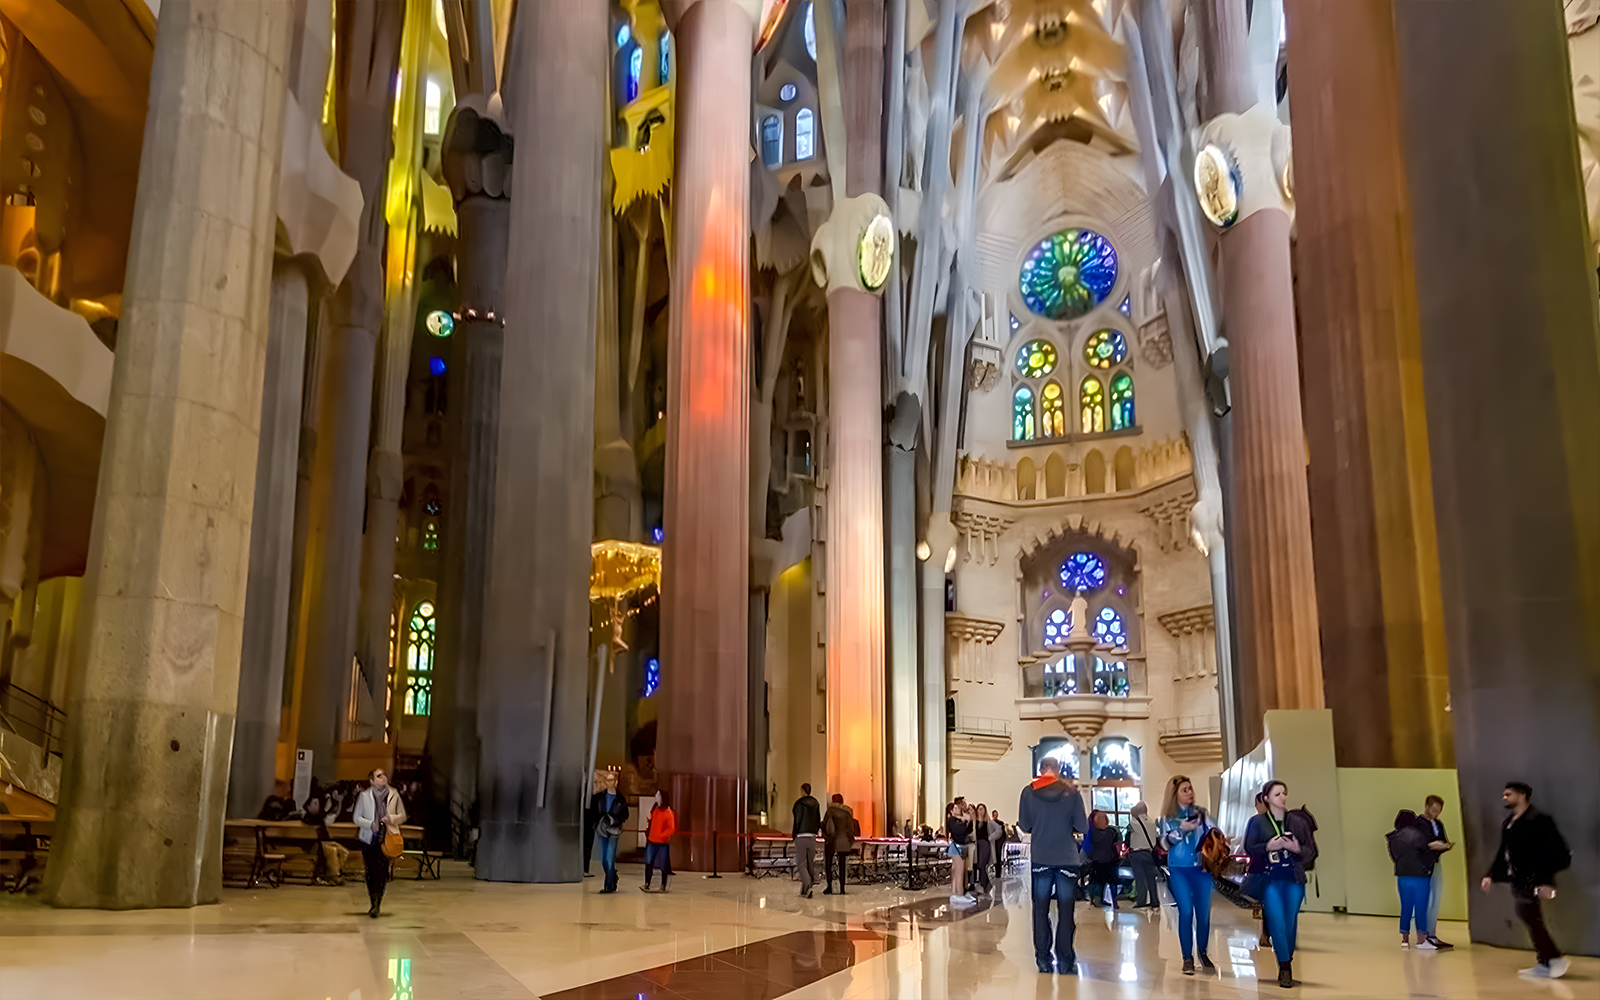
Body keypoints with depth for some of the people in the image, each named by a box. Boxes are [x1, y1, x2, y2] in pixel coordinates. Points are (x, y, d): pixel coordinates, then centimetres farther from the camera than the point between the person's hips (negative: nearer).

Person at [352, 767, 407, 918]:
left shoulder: (393, 794, 8)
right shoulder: (364, 796, 6)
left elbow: (403, 816, 13)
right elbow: (357, 818, 5)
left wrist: (391, 818, -8)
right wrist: (370, 824, -13)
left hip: (387, 838, 0)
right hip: (369, 838, 0)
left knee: (383, 872, -11)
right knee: (371, 872, -1)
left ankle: (377, 904, -3)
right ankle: (375, 904, 11)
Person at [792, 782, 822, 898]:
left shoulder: (800, 803, -9)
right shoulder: (815, 803, 8)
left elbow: (798, 820, -12)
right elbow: (818, 822, 9)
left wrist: (794, 835, -3)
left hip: (801, 836, -5)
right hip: (812, 837, 5)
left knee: (801, 864, -2)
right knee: (810, 863, 11)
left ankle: (809, 885, -22)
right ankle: (805, 891, 14)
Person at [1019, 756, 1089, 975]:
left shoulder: (1029, 791, -2)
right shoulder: (1071, 792, -5)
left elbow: (1024, 826, 1)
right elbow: (1083, 827, -5)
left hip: (1040, 858, 1)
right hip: (1067, 858, -1)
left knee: (1041, 909, 8)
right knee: (1065, 910, 5)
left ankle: (1043, 959, 9)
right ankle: (1065, 961, 6)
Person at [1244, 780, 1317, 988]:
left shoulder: (1297, 821, 5)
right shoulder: (1258, 822, 2)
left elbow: (1311, 851, 6)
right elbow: (1249, 849, 1)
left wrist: (1298, 849, -14)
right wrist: (1268, 847, -15)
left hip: (1294, 879, 2)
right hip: (1270, 879, -2)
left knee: (1290, 924, 5)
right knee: (1277, 923, -10)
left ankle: (1286, 967, 17)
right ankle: (1285, 969, -2)